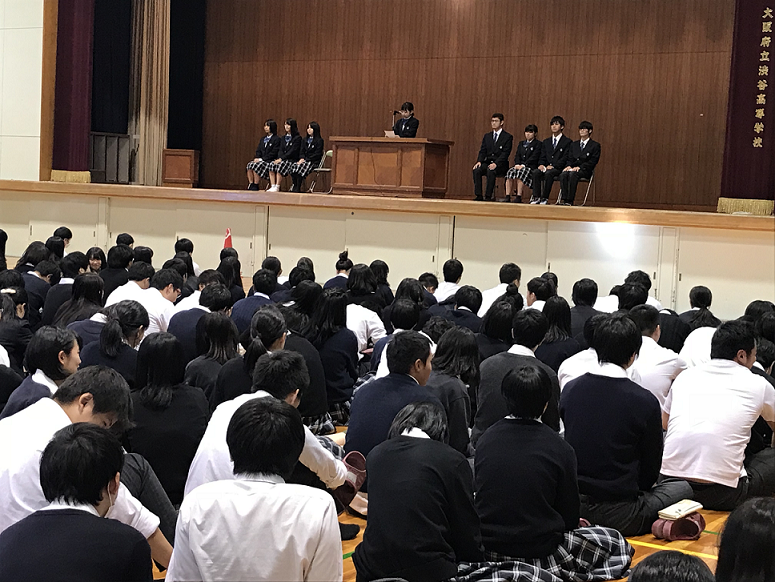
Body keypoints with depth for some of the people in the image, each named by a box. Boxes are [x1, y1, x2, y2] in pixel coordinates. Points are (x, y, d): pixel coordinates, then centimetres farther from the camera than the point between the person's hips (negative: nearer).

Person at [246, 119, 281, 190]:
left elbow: (273, 153, -12)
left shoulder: (276, 139, -4)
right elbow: (258, 151, 17)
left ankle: (255, 186, -25)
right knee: (249, 165, -22)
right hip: (261, 160, 7)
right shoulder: (263, 139, 22)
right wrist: (256, 158, -5)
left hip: (270, 162, -7)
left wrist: (261, 159, -16)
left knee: (255, 166, -31)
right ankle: (250, 185, -22)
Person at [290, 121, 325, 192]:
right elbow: (302, 152, 16)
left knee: (299, 168, -32)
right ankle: (294, 187, -23)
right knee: (294, 166, -25)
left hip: (314, 162, -6)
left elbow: (317, 154, -10)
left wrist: (306, 160, -15)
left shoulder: (319, 141, -2)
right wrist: (302, 158, -6)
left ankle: (297, 188, -27)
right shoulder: (305, 140, 21)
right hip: (304, 160, 6)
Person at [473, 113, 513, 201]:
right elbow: (482, 151, 11)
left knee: (490, 171, -37)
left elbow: (505, 154, -10)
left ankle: (488, 196, -33)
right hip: (487, 162, 5)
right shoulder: (487, 136, 17)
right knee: (476, 170, -26)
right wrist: (479, 161, -11)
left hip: (500, 165, -5)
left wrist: (496, 164, -25)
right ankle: (478, 196, -26)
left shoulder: (508, 137, 0)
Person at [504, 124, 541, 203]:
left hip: (531, 167, -5)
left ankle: (519, 197, -40)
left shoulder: (538, 144, 5)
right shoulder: (521, 143, 25)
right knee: (510, 173, -26)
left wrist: (523, 165, -18)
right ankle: (507, 197, -33)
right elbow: (517, 155, 14)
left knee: (520, 173, -36)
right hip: (519, 166, 5)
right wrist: (517, 164, -7)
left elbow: (534, 157, -8)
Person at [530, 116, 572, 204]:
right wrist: (541, 164, -7)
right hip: (546, 167, 5)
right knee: (535, 172, -27)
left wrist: (553, 166, -18)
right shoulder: (546, 142, 22)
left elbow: (565, 158, -6)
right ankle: (536, 197, -30)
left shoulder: (567, 142, 4)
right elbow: (542, 157, 17)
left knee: (548, 173, -36)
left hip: (559, 169, -5)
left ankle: (545, 198, -32)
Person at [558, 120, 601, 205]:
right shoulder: (574, 144, 23)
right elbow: (570, 159, 17)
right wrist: (569, 166, -8)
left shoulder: (595, 145, 6)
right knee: (563, 174, -31)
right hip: (573, 168, 4)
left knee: (573, 174, -37)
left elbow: (592, 162, -4)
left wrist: (579, 167, -17)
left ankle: (569, 200, -40)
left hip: (585, 170, -4)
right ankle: (564, 198, -36)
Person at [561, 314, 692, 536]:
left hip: (571, 507, 5)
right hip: (618, 514, -4)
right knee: (682, 487, 19)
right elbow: (651, 468, -2)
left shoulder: (570, 389, 0)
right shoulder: (645, 402, -12)